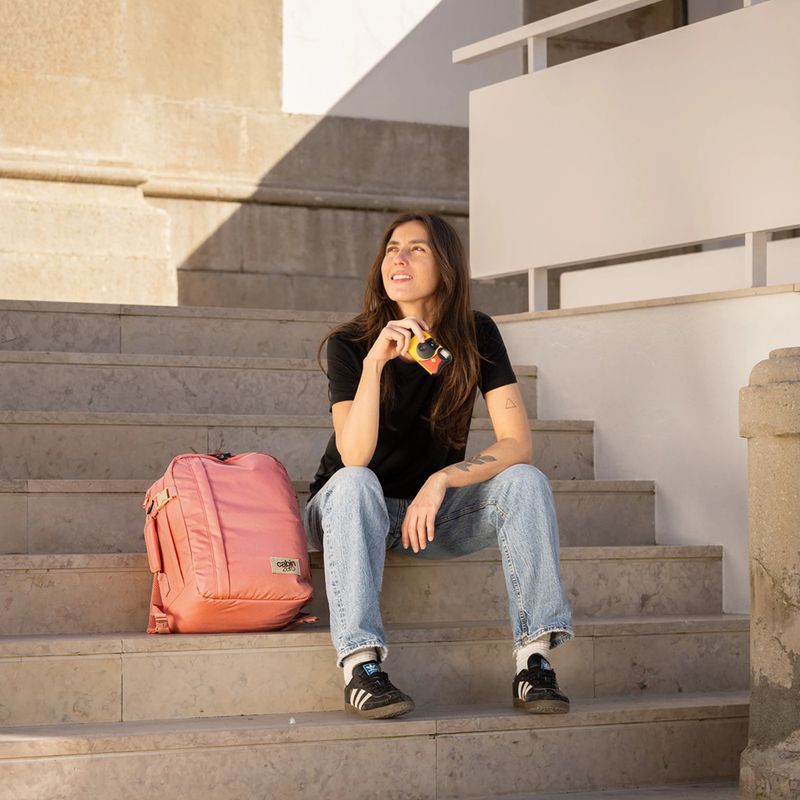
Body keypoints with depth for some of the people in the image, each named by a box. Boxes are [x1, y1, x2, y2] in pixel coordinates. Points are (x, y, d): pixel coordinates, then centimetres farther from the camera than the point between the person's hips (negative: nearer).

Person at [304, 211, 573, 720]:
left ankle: (535, 658, -28)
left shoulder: (476, 336, -9)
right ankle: (360, 664, -42)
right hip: (355, 511, -2)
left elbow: (518, 443, -16)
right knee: (353, 483, -35)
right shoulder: (350, 344, -14)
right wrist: (376, 361, -37)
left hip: (436, 509, 2)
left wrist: (442, 480, -30)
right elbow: (354, 457, -27)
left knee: (526, 481, -22)